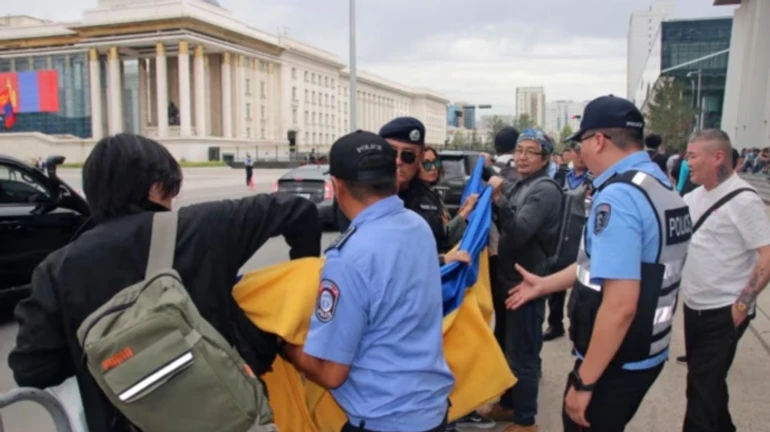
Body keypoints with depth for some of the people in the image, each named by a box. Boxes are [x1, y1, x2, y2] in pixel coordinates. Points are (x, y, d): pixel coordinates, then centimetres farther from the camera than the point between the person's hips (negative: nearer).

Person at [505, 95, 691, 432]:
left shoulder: (617, 196, -26)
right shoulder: (662, 186, 6)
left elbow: (620, 306, -30)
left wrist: (584, 381, -22)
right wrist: (544, 285, 22)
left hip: (617, 361, -9)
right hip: (646, 352, 9)